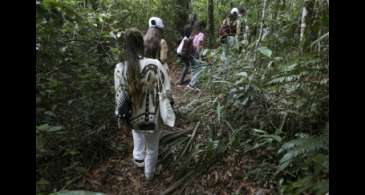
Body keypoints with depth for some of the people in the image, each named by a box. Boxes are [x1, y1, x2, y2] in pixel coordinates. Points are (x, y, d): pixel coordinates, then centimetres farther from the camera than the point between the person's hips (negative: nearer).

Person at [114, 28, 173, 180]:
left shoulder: (120, 68, -16)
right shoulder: (155, 64, -21)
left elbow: (120, 96, -7)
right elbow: (166, 91, -13)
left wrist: (120, 115, 10)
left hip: (133, 117, 1)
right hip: (152, 116, -1)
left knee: (137, 129, 39)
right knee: (152, 147, 25)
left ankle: (138, 157, 42)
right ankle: (149, 173, 45)